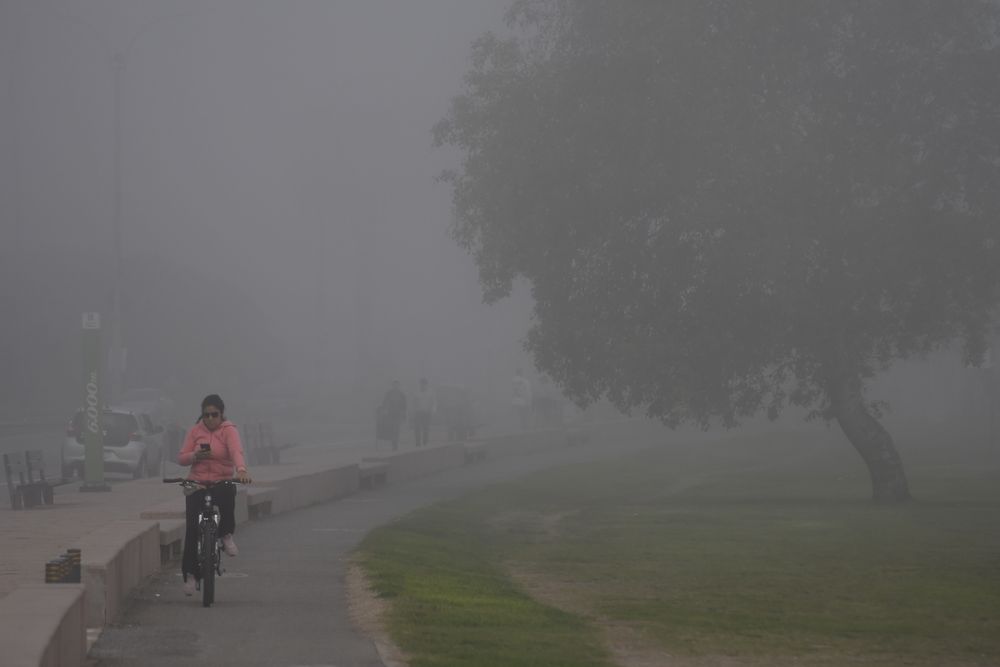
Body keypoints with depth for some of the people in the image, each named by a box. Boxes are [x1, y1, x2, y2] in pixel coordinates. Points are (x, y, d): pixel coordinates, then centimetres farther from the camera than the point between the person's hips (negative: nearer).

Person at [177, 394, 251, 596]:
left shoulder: (229, 430, -3)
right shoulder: (196, 431, 6)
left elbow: (236, 451, -21)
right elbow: (181, 458, 5)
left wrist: (241, 470, -41)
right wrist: (195, 456, -18)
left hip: (222, 482, -2)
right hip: (197, 484, 2)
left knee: (227, 495, -38)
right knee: (192, 528, -11)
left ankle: (227, 535, -9)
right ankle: (190, 574, 1)